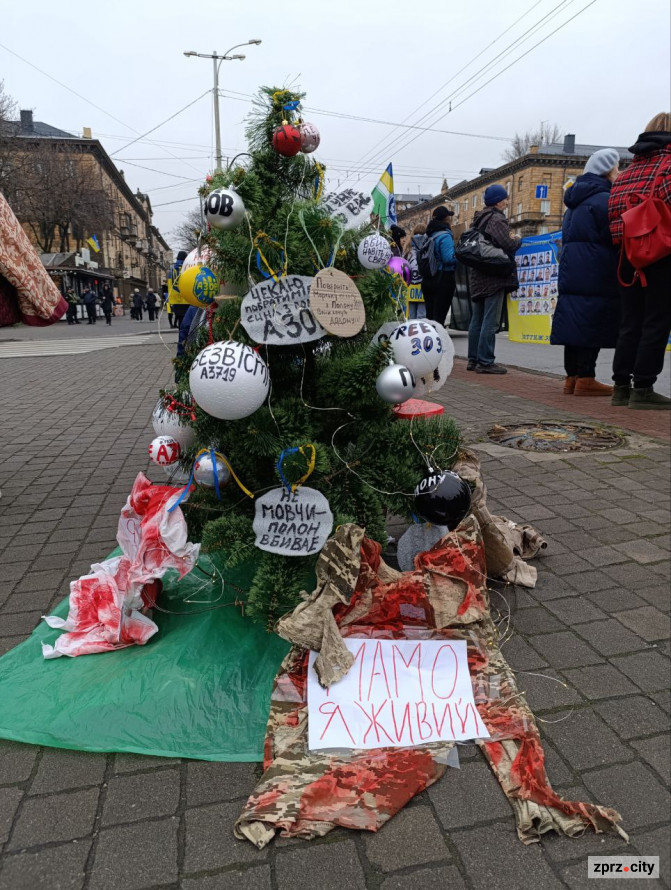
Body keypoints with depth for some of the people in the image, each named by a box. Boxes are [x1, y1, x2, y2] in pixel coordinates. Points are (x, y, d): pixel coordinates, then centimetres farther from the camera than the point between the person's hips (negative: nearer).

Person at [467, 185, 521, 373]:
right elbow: (507, 244, -22)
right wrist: (519, 240, -1)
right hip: (494, 276, -9)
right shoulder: (497, 219, -11)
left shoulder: (480, 219, 16)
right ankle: (485, 362, -8)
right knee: (490, 321, -8)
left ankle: (473, 359, 16)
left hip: (478, 276, 9)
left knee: (477, 320, 11)